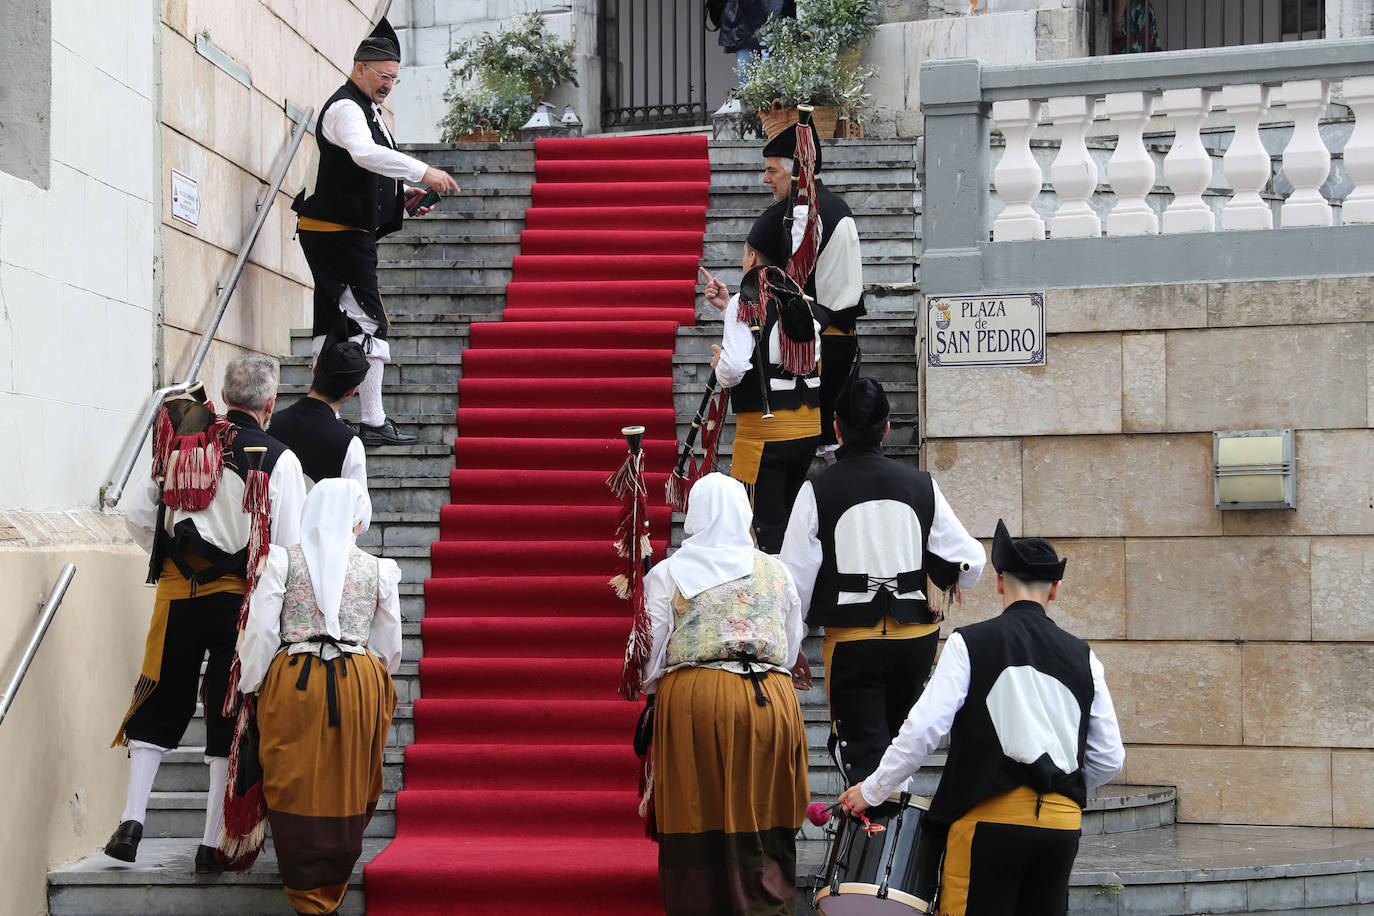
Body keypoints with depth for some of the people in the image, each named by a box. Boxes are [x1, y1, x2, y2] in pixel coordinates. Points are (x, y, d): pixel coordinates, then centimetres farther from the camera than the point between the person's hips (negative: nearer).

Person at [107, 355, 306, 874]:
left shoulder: (182, 447, 6)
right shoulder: (278, 458, -6)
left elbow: (136, 512, 5)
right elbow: (288, 545, -9)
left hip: (177, 594, 3)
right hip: (240, 597, -3)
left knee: (161, 704, 14)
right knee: (230, 716, 4)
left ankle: (131, 820, 2)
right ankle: (214, 845, 5)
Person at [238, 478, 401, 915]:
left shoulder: (283, 562, -2)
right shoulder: (379, 571, 2)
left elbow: (260, 632, -3)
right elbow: (389, 647, 10)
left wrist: (253, 686, 8)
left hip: (292, 682, -1)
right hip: (360, 684, 1)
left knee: (296, 786, 9)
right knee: (347, 788, 13)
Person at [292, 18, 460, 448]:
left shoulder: (366, 109, 21)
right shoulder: (345, 109, -13)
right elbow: (365, 153, -33)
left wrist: (404, 197, 11)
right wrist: (423, 173, -34)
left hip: (346, 232, 11)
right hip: (338, 232, -11)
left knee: (334, 326, 11)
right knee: (370, 323, -11)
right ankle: (374, 422, -11)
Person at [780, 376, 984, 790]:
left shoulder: (818, 491, -7)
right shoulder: (922, 486, 1)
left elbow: (795, 580, -6)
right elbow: (971, 562, 4)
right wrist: (955, 581, 29)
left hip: (851, 642, -3)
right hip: (917, 639, 3)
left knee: (863, 754, -1)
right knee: (897, 737, 23)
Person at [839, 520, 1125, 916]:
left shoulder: (970, 643, -2)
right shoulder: (1081, 656, 9)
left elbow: (923, 729, -9)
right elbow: (1109, 759, 10)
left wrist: (871, 790, 3)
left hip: (991, 818, -4)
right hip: (1062, 824, 4)